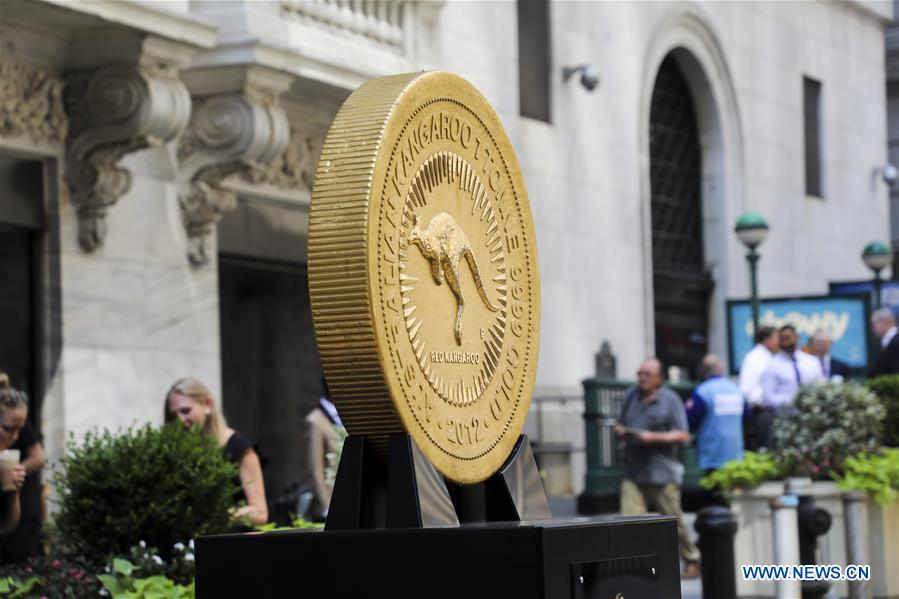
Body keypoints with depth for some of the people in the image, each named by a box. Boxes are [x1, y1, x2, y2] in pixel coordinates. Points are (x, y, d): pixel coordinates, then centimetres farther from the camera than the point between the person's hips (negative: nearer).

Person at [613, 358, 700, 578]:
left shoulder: (670, 400, -3)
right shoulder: (631, 395, 11)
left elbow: (683, 436, -7)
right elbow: (620, 425, 20)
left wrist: (653, 437, -18)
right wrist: (620, 430, -5)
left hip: (662, 474, -3)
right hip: (633, 472, 3)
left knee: (674, 522, 9)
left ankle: (693, 561, 29)